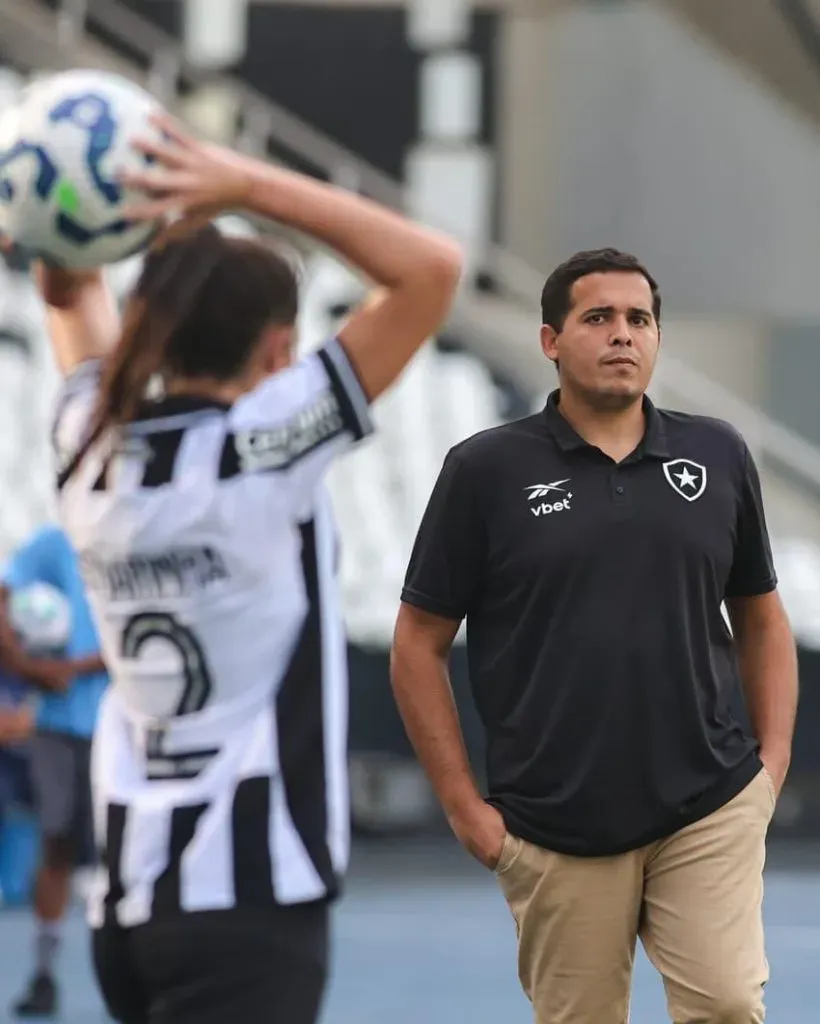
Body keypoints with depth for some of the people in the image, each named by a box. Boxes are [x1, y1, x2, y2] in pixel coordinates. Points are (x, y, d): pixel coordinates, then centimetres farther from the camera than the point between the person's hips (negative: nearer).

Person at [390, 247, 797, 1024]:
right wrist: (464, 806, -2)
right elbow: (418, 646, 2)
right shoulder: (486, 470, -1)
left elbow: (762, 619, 17)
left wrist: (772, 764, 6)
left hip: (710, 811, 1)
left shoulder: (718, 456, 7)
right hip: (556, 830, -1)